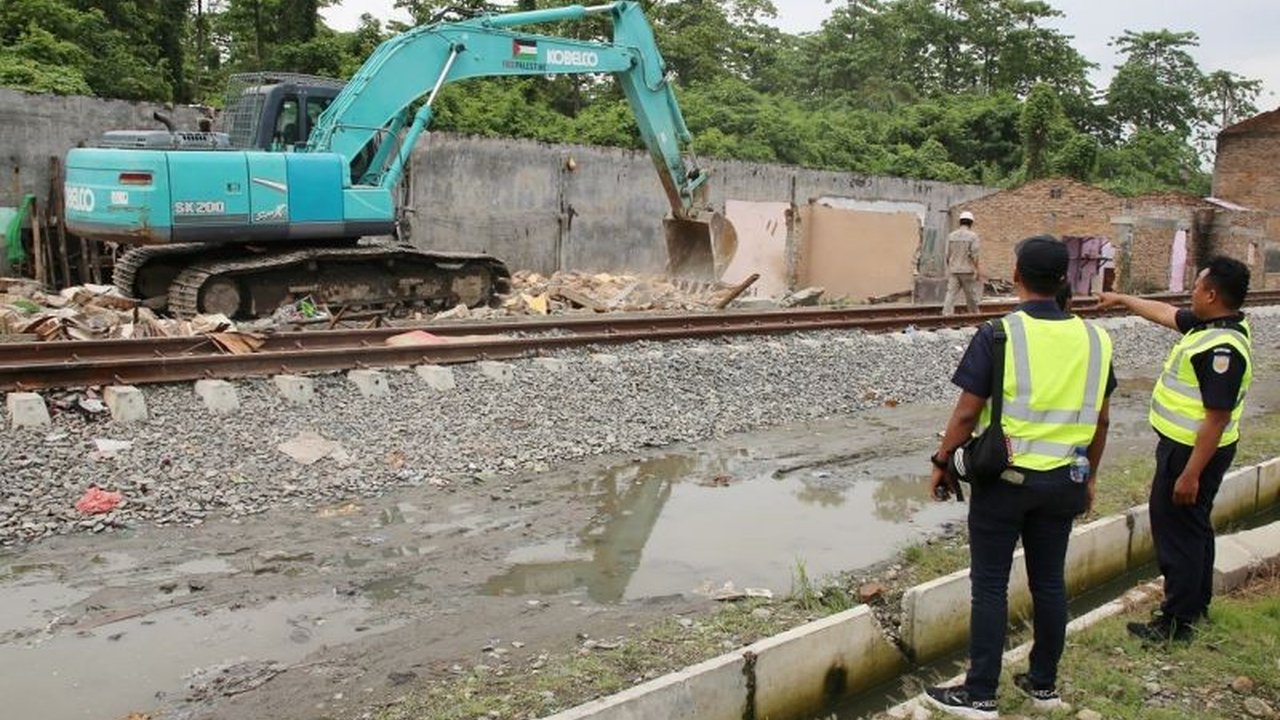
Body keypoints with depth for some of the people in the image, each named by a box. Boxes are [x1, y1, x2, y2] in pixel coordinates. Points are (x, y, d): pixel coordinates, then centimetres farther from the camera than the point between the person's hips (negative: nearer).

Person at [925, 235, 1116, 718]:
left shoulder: (999, 335, -15)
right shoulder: (1093, 339, 0)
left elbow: (967, 413, -14)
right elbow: (1101, 419, 7)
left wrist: (942, 463, -1)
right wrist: (1089, 477, 19)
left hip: (1004, 478, -4)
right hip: (1063, 480, 5)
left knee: (990, 585, 4)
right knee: (1049, 582, 16)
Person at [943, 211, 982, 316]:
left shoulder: (951, 235, 6)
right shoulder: (973, 236, -7)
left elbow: (947, 255, 8)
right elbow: (974, 255, -11)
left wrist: (949, 268, 19)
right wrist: (977, 269, -6)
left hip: (953, 270, 3)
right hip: (968, 270, -3)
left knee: (951, 293, -1)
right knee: (971, 296, 10)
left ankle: (946, 314, -13)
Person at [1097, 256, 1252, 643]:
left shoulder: (1223, 348, -27)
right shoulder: (1209, 325, 3)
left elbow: (1217, 418, -28)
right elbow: (1164, 312, 23)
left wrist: (1191, 474, -26)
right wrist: (1121, 299, 35)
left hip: (1194, 451, -11)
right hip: (1183, 445, 11)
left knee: (1178, 530, -1)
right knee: (1192, 527, 22)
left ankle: (1177, 621, 10)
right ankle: (1197, 605, 38)